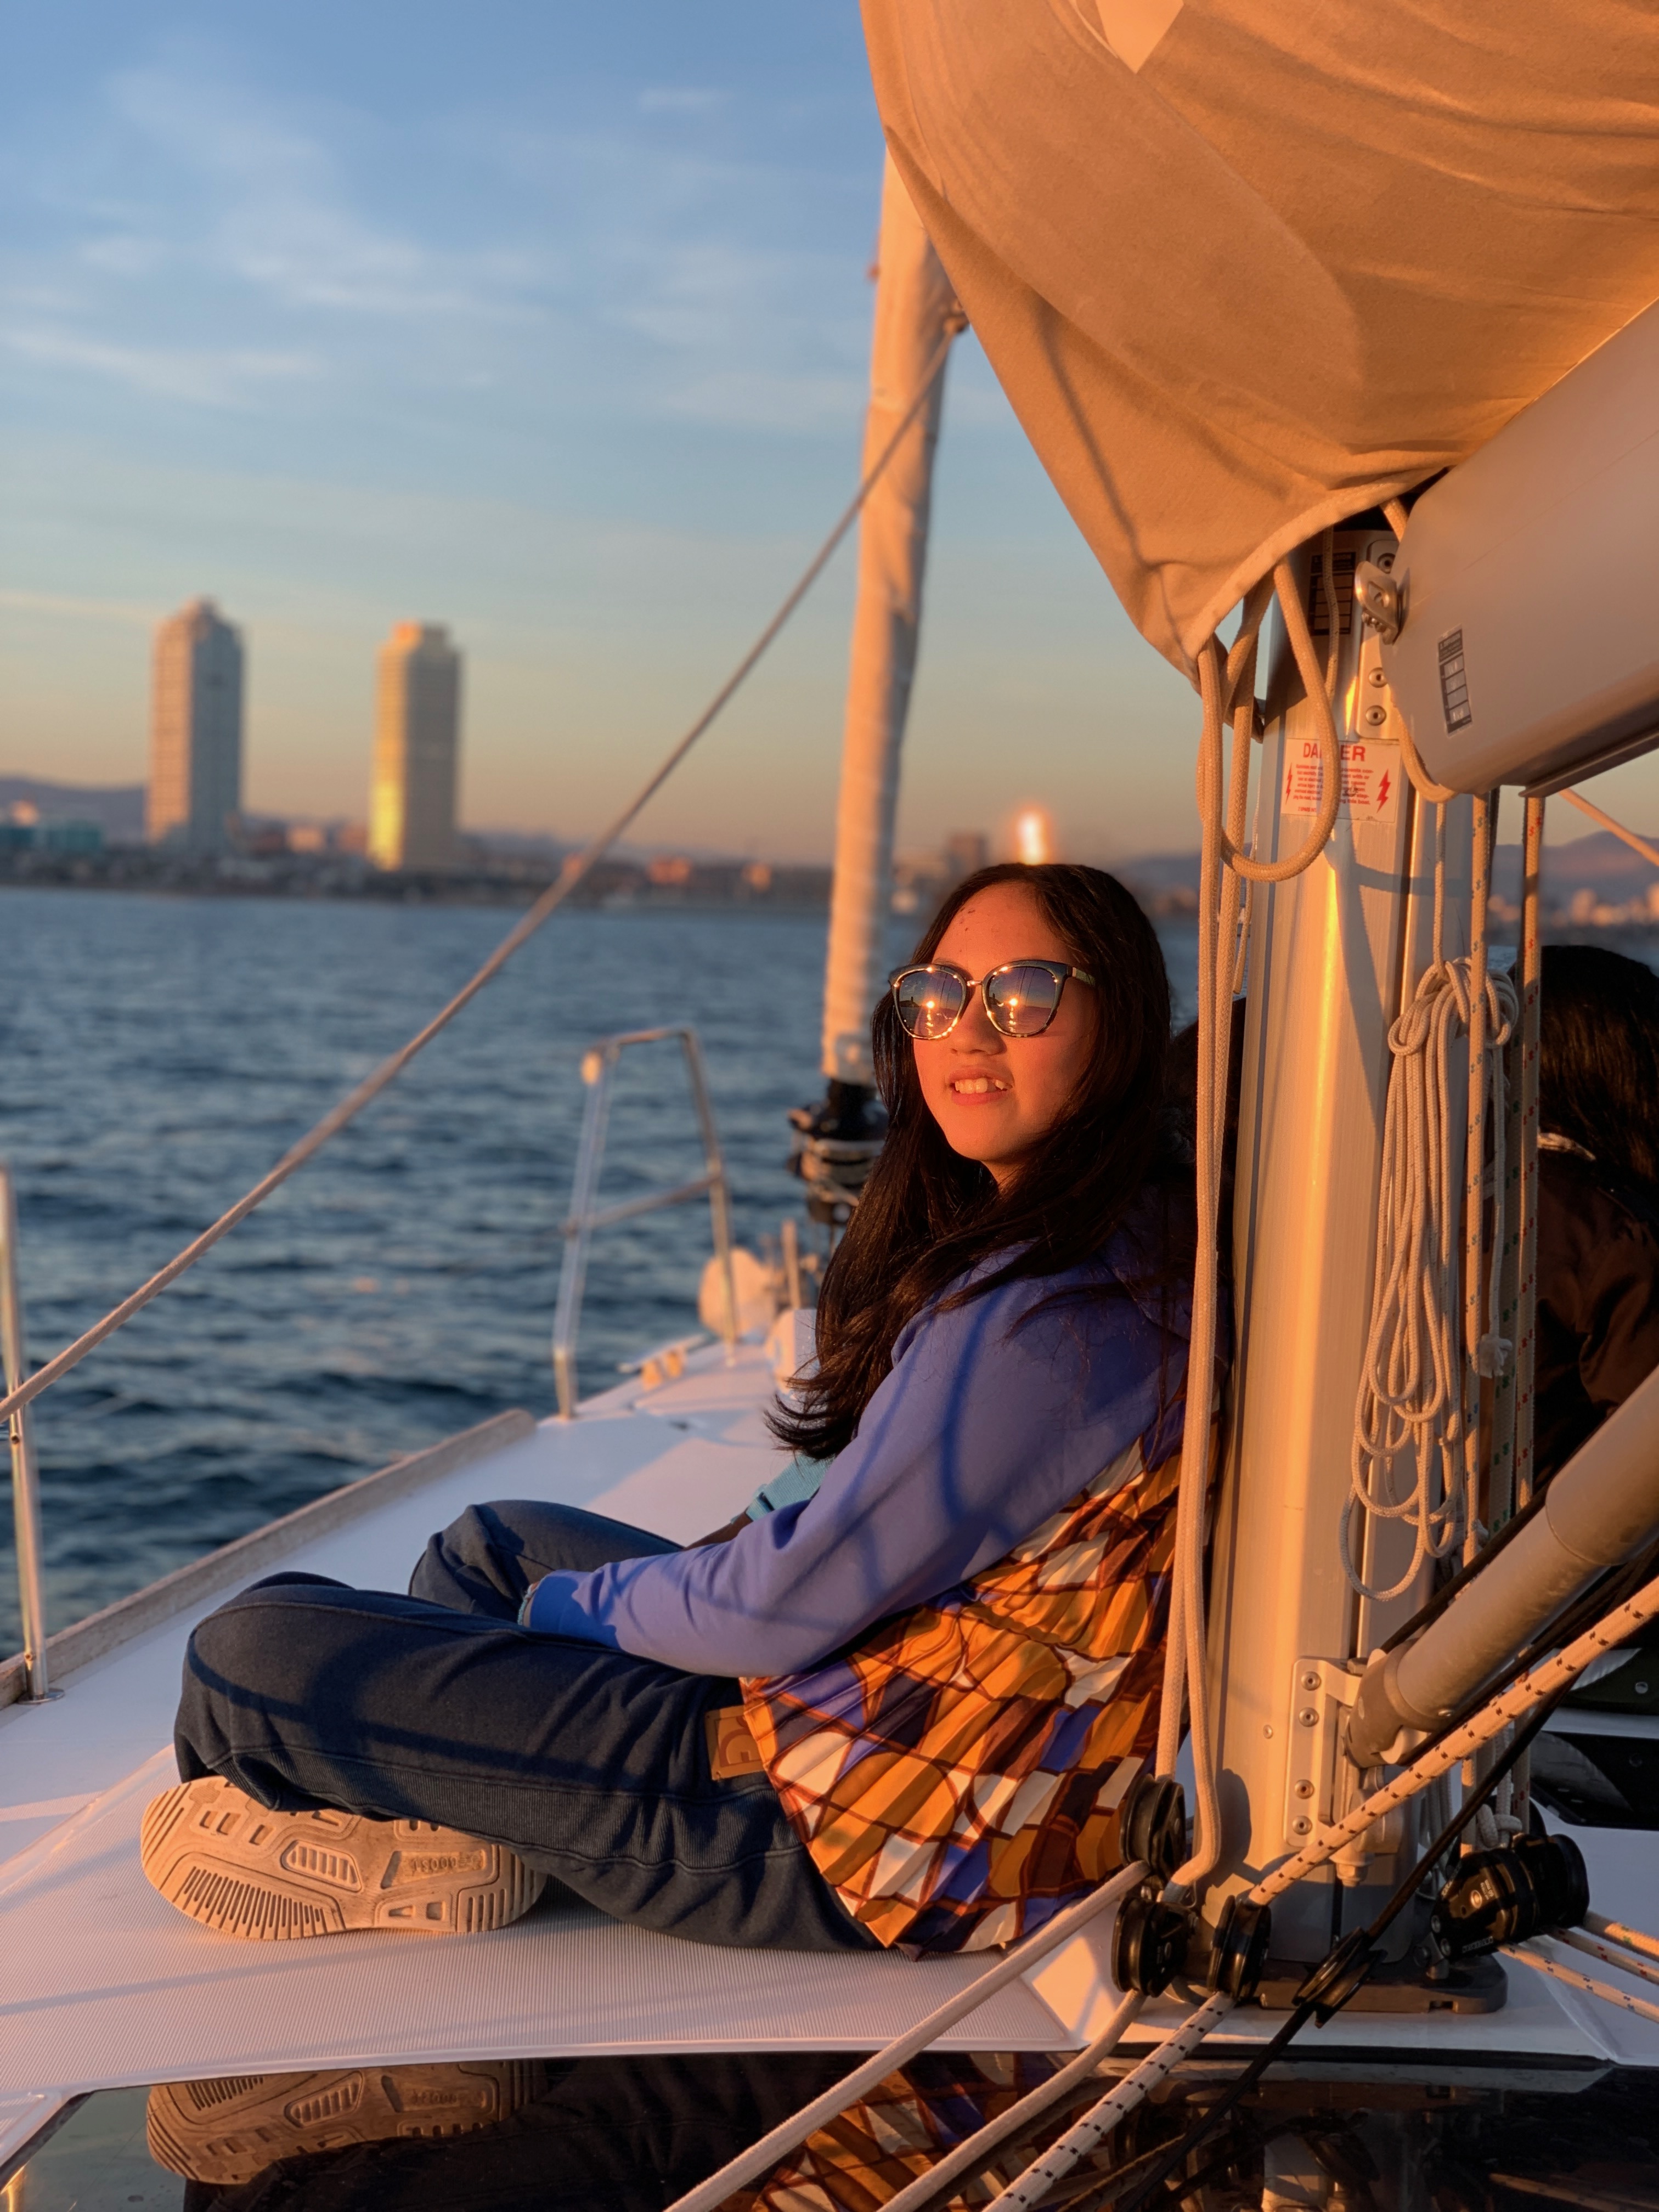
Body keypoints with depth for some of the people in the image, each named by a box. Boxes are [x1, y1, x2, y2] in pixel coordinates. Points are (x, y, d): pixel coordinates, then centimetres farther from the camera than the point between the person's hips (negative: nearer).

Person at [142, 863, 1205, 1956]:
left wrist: (566, 1604, -3)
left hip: (872, 1849, -11)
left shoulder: (1058, 1316, -26)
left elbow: (790, 1607, -21)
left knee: (256, 1652, -14)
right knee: (494, 1540, 29)